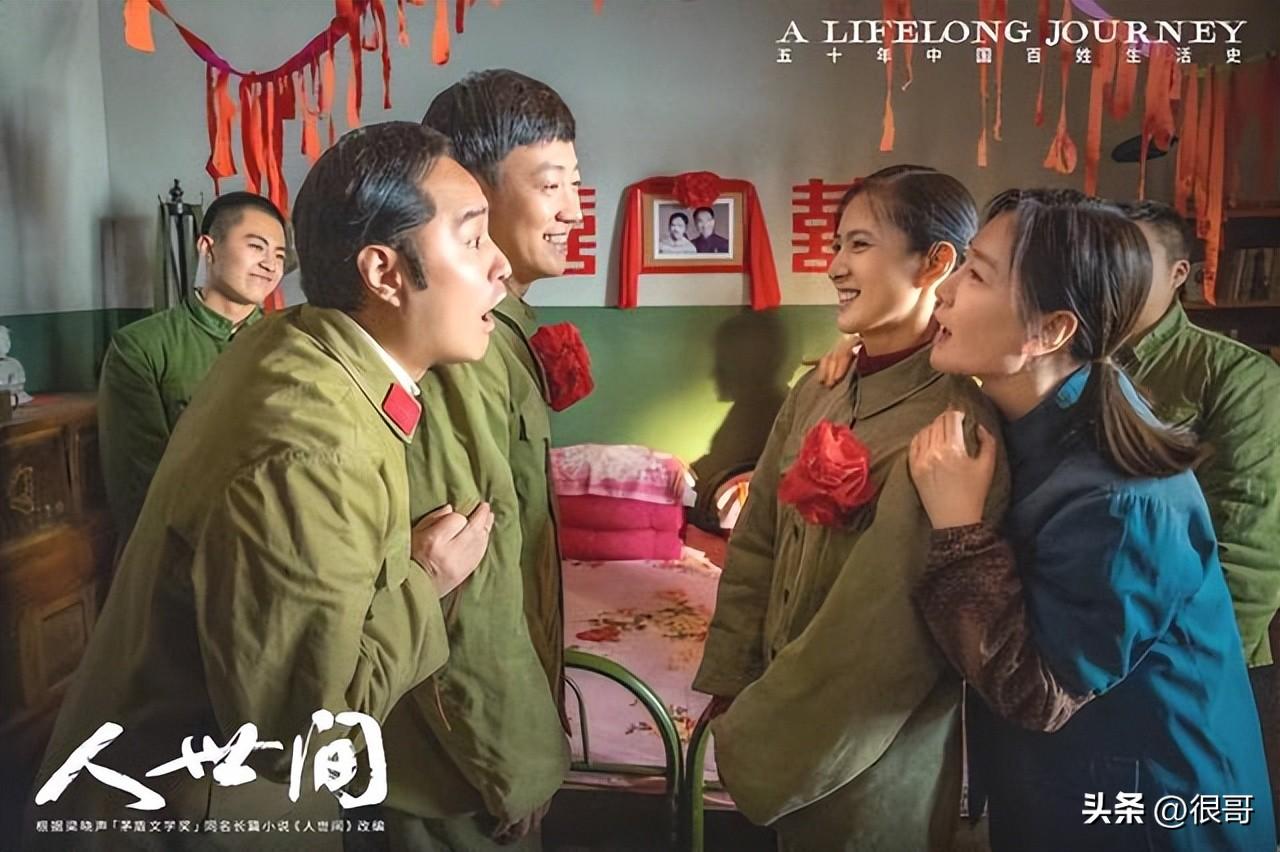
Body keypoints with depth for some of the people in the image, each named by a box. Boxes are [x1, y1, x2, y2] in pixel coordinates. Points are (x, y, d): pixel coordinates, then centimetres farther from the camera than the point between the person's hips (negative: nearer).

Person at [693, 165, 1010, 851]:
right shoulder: (816, 395, -1)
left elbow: (889, 629, -22)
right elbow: (754, 548, 4)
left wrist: (763, 740, -14)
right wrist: (729, 691, 1)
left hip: (875, 755, -6)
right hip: (785, 713, 6)